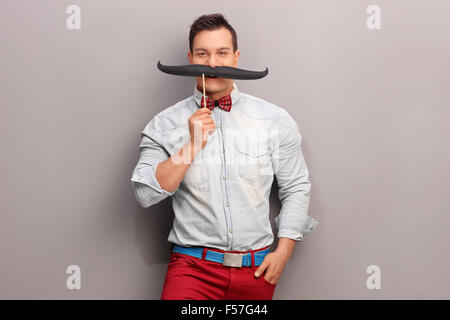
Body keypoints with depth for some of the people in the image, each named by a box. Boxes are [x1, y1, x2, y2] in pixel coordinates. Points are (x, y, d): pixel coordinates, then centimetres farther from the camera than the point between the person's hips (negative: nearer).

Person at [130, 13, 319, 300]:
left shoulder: (276, 120, 3)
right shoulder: (164, 125, 2)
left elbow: (297, 189, 7)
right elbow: (145, 195, -7)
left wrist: (283, 253, -1)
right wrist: (193, 144, -14)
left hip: (257, 268, 2)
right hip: (192, 265, -1)